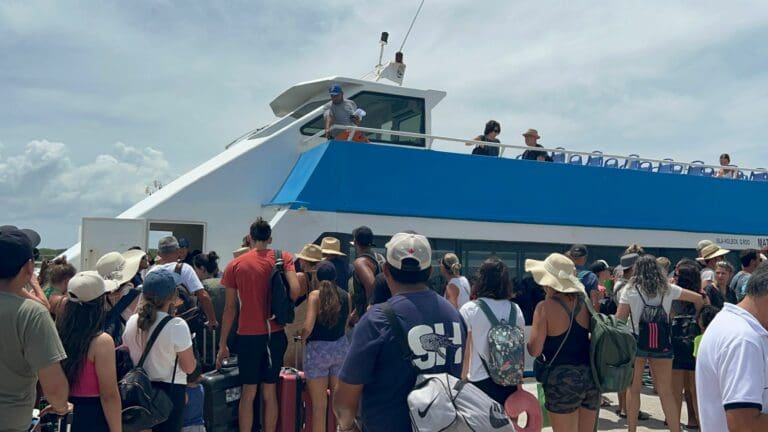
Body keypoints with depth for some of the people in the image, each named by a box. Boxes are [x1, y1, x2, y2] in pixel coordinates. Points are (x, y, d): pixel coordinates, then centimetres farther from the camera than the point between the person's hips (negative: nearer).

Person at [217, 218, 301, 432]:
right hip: (275, 334, 1)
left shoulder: (235, 265, -1)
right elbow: (295, 291, -15)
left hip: (248, 335, -1)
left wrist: (223, 344, 5)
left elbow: (230, 307, -1)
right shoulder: (283, 257, -1)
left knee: (248, 392, 10)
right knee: (270, 391, 11)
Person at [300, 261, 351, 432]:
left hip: (318, 349, -4)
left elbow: (308, 327, -18)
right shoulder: (346, 296, 1)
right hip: (341, 347, 4)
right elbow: (345, 324, 3)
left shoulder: (315, 295, -11)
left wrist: (301, 338, 2)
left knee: (319, 405, 6)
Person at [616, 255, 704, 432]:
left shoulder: (629, 290, -2)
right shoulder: (668, 289, 7)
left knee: (634, 389, 8)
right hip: (661, 344, 2)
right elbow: (698, 298, 15)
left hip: (636, 343, -2)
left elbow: (620, 319, -4)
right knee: (666, 391, 10)